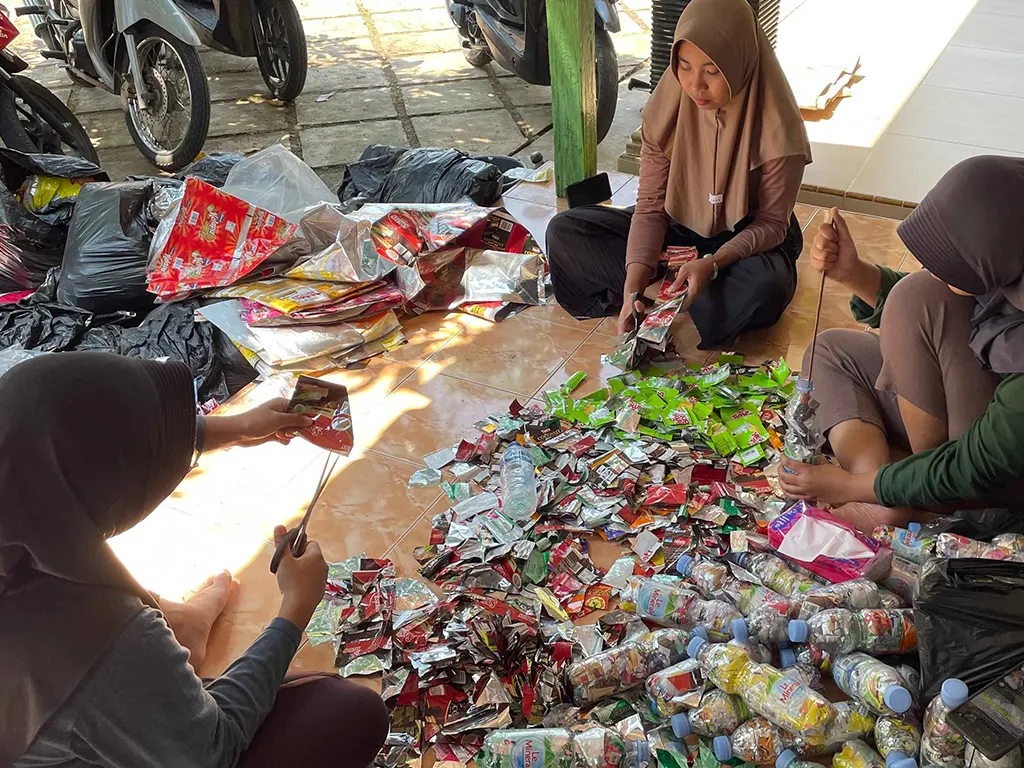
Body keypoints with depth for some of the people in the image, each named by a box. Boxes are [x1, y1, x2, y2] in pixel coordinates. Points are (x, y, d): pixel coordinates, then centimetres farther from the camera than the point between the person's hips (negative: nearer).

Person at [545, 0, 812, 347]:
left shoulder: (776, 129, -24)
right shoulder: (667, 109, -15)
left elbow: (772, 223, -17)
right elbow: (650, 206, -14)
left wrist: (712, 264, -36)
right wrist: (634, 283, -30)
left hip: (749, 240, -3)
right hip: (679, 228, 4)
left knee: (763, 288, -41)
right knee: (564, 231, -14)